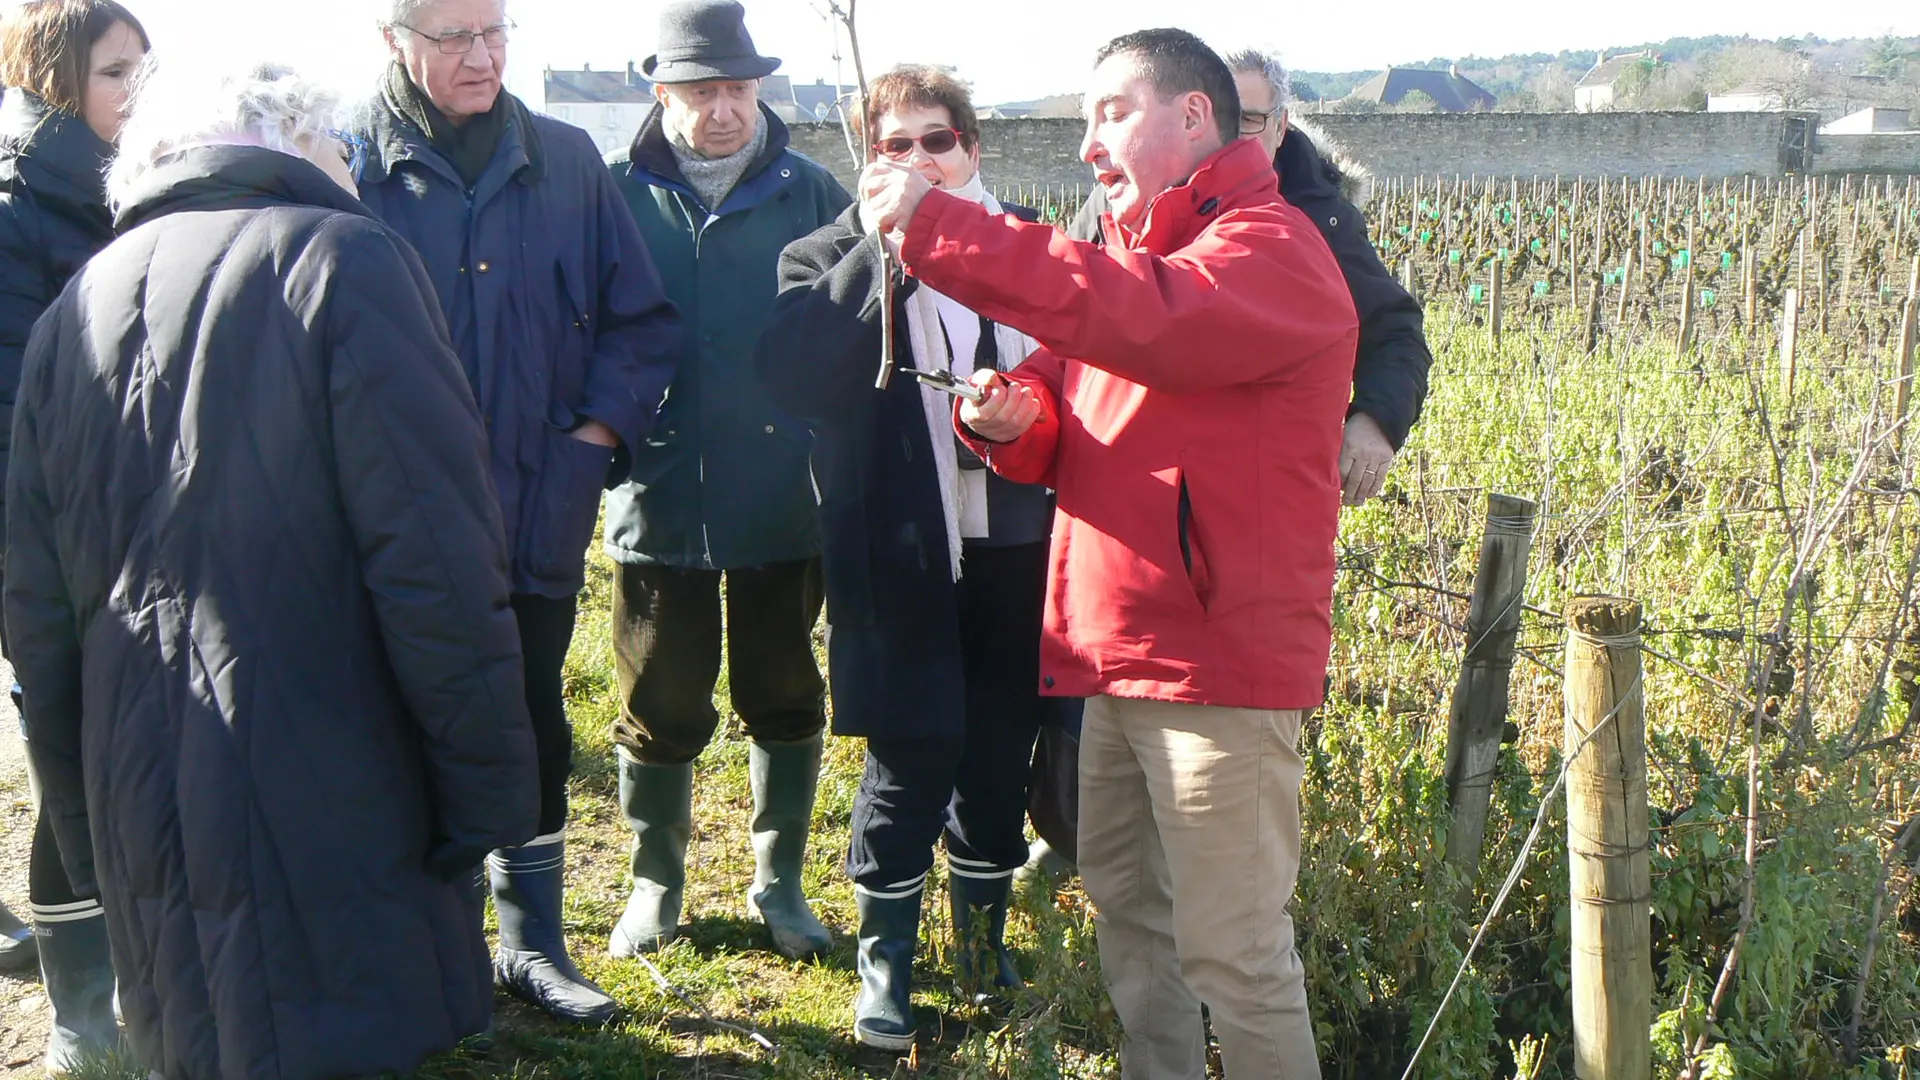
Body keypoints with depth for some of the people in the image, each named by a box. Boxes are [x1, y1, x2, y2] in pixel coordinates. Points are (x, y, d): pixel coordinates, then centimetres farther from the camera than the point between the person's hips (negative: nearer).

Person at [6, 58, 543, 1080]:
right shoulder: (345, 261, -9)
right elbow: (435, 569, -17)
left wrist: (87, 840, 20)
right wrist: (489, 793, -9)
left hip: (138, 833, 6)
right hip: (325, 832, -6)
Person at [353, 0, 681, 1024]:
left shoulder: (565, 160, 3)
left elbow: (641, 319, 8)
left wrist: (598, 430, -3)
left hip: (539, 515, 3)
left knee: (534, 731, 14)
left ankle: (532, 941, 30)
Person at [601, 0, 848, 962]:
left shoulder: (810, 194, 0)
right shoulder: (620, 196, -2)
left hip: (785, 502, 1)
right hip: (659, 501, 0)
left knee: (784, 700, 12)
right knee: (660, 709, 9)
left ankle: (778, 882, 30)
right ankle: (656, 882, 30)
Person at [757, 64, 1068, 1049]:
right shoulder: (833, 259, 2)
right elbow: (794, 375, -18)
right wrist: (888, 249, -21)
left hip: (1017, 552, 3)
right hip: (902, 559, -2)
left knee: (1000, 754, 12)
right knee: (910, 759, 1)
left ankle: (983, 933, 33)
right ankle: (883, 956, 21)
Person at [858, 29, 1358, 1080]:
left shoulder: (1272, 246, -10)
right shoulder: (1139, 248, 20)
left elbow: (1139, 319, -30)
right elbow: (1068, 429, 19)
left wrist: (935, 225, -26)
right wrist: (1009, 415, -6)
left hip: (1220, 663, -9)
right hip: (1117, 650, 9)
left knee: (1233, 952, -4)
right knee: (1126, 913, 17)